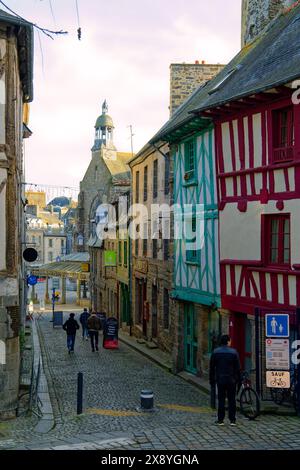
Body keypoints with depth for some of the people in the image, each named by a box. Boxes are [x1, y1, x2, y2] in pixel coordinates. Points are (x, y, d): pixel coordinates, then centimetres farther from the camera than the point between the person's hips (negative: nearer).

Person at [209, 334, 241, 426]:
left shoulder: (215, 352, 1)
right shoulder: (233, 352, -5)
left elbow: (212, 368, 4)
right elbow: (238, 368, -3)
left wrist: (212, 380, 11)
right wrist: (238, 379, 5)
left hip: (220, 380, 1)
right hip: (231, 380, -1)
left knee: (221, 400, 6)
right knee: (232, 400, 5)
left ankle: (220, 420, 6)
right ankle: (232, 420, 5)